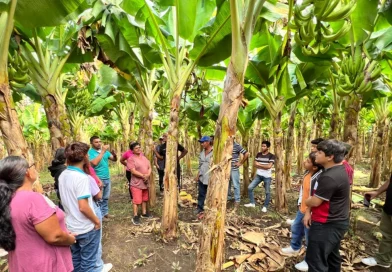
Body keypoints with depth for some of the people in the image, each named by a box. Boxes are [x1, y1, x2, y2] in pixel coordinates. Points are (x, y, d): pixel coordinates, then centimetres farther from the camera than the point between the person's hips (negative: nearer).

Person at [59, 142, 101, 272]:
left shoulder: (62, 176, -1)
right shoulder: (81, 177, -25)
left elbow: (68, 200, 11)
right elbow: (83, 207, -26)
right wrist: (96, 220, -14)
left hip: (71, 227, 7)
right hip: (86, 228, -7)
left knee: (75, 260, 24)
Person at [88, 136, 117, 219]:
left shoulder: (105, 151, 7)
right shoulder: (90, 152, -12)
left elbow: (114, 159, 7)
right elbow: (94, 163, -28)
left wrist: (114, 153, -15)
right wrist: (102, 152, -27)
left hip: (107, 178, 6)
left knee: (106, 198, 17)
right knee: (99, 199, 4)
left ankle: (105, 212, 30)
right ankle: (100, 215, 16)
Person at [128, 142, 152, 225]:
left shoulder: (144, 157, 10)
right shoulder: (131, 159, -12)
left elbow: (149, 167, 6)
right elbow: (133, 171, -20)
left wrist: (147, 175, -12)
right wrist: (143, 176, -18)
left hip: (145, 183, 7)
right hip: (137, 183, -7)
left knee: (144, 199, 17)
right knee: (137, 200, -3)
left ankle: (144, 213, 31)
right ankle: (135, 216, 10)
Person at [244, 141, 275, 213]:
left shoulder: (271, 156, -9)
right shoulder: (258, 154, 5)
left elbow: (269, 166, -19)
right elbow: (255, 164, 2)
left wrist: (259, 165, -11)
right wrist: (264, 166, -12)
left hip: (267, 176, -4)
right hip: (258, 175, 4)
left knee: (267, 192, 3)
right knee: (250, 188, -2)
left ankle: (265, 206, 22)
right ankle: (252, 203, 14)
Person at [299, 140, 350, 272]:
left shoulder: (330, 177, -28)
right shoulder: (338, 170, 7)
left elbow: (315, 201, -20)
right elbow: (317, 195, 10)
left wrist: (305, 202, 3)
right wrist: (308, 211, 4)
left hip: (326, 225, -10)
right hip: (335, 222, 11)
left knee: (316, 261, -1)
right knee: (331, 256, 25)